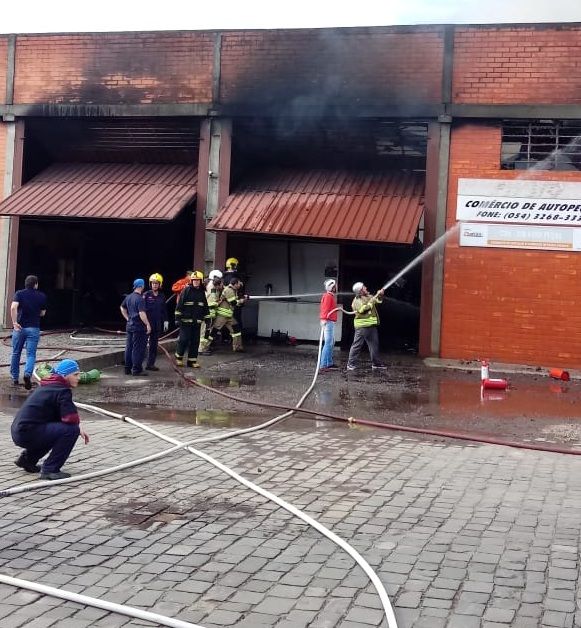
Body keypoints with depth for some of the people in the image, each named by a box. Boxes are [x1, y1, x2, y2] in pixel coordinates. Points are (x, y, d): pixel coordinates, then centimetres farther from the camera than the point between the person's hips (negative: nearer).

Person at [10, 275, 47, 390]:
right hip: (34, 328, 0)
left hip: (20, 327, 0)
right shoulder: (42, 296, 4)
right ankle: (28, 374, -25)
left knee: (16, 353, 14)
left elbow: (13, 307, -17)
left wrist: (14, 322, -16)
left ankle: (15, 378, 23)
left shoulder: (19, 293, 0)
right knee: (31, 354, 0)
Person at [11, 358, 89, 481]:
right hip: (28, 433, -10)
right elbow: (70, 418, -22)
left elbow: (61, 416, 21)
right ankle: (50, 469, -13)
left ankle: (27, 459, 27)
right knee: (71, 430, -17)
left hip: (20, 431, 10)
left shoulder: (48, 386, 19)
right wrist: (78, 428, 2)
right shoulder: (62, 390, -10)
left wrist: (78, 428, 7)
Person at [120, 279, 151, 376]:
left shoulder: (128, 297, 10)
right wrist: (147, 324, -19)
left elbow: (122, 308, 24)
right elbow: (142, 313, -23)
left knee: (129, 347, 12)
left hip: (129, 325, 9)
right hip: (139, 327, -8)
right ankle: (137, 369, -2)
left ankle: (128, 368, 17)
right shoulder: (140, 299, -17)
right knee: (138, 348, -3)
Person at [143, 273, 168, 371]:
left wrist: (165, 321, 12)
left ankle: (150, 364, 12)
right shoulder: (146, 295, -4)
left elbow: (164, 310, 16)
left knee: (154, 344, 7)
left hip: (157, 324, 5)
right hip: (147, 322, -4)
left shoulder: (162, 296, 9)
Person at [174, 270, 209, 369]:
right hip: (186, 320, -5)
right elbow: (179, 305, -6)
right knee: (183, 339, -5)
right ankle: (179, 357, 14)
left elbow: (205, 307, 19)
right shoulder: (186, 290, -5)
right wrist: (177, 318, -9)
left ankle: (192, 361, 12)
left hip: (197, 321, 5)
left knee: (195, 341, 6)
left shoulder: (202, 292, 12)